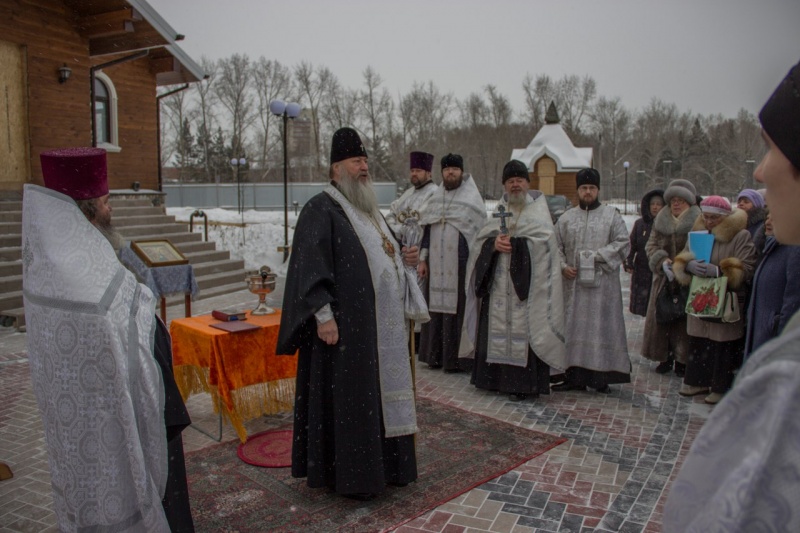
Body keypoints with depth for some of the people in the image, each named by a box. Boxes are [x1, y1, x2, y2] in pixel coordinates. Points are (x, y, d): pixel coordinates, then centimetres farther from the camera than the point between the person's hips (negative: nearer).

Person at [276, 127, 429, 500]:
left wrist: (404, 259, 6)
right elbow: (310, 264, -19)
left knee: (378, 392, 15)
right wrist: (323, 314, -25)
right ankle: (345, 473, 15)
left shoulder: (368, 208, 18)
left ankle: (380, 464, 30)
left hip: (381, 324, 9)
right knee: (346, 396, 0)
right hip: (345, 324, -9)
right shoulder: (320, 209, -10)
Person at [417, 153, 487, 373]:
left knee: (458, 307, -3)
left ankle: (457, 357, 6)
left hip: (460, 263, -4)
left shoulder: (471, 198, 1)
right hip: (437, 264, 4)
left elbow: (479, 231, -3)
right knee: (437, 306, 7)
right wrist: (423, 259, 9)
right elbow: (428, 229, 16)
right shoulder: (435, 198, 14)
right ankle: (436, 354, 17)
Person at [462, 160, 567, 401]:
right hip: (499, 284, 5)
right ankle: (496, 377, 16)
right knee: (498, 327, 6)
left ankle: (523, 383, 0)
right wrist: (495, 243, -14)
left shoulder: (538, 210, 3)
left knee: (523, 330, -6)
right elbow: (482, 238, 7)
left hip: (526, 283, -4)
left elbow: (544, 240, -13)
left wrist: (512, 244, -17)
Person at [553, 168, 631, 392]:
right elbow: (557, 246, 12)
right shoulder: (566, 218, 14)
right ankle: (575, 376, 9)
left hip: (602, 284, -2)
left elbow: (622, 243, -3)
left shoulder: (612, 215, 6)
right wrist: (563, 266, -5)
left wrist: (597, 256, -14)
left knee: (601, 327, -2)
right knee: (574, 327, 3)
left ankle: (601, 375, 5)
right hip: (574, 283, 3)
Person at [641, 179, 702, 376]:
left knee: (683, 320, -3)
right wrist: (662, 261, -10)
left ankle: (682, 361, 9)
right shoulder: (661, 221, 10)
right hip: (664, 278, 4)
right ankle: (665, 357, 18)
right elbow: (651, 245, 8)